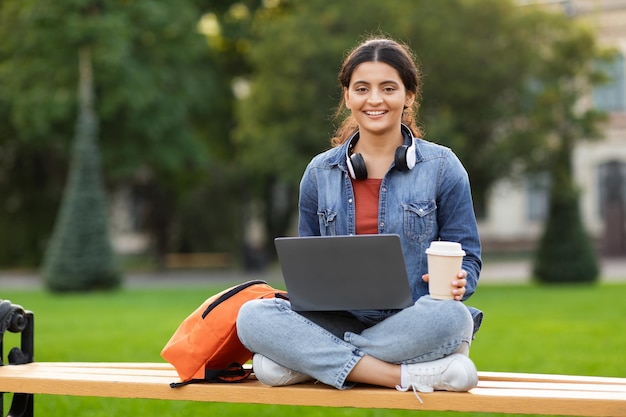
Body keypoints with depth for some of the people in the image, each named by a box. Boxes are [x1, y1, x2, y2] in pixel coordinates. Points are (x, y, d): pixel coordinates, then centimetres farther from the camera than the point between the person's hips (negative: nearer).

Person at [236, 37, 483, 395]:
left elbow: (466, 257, 6)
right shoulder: (320, 172, 12)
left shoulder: (441, 167, 4)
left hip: (412, 322, -2)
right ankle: (409, 375, -31)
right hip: (339, 319, 2)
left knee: (450, 317, -38)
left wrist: (457, 283, -18)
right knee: (253, 317, -26)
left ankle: (308, 362, -25)